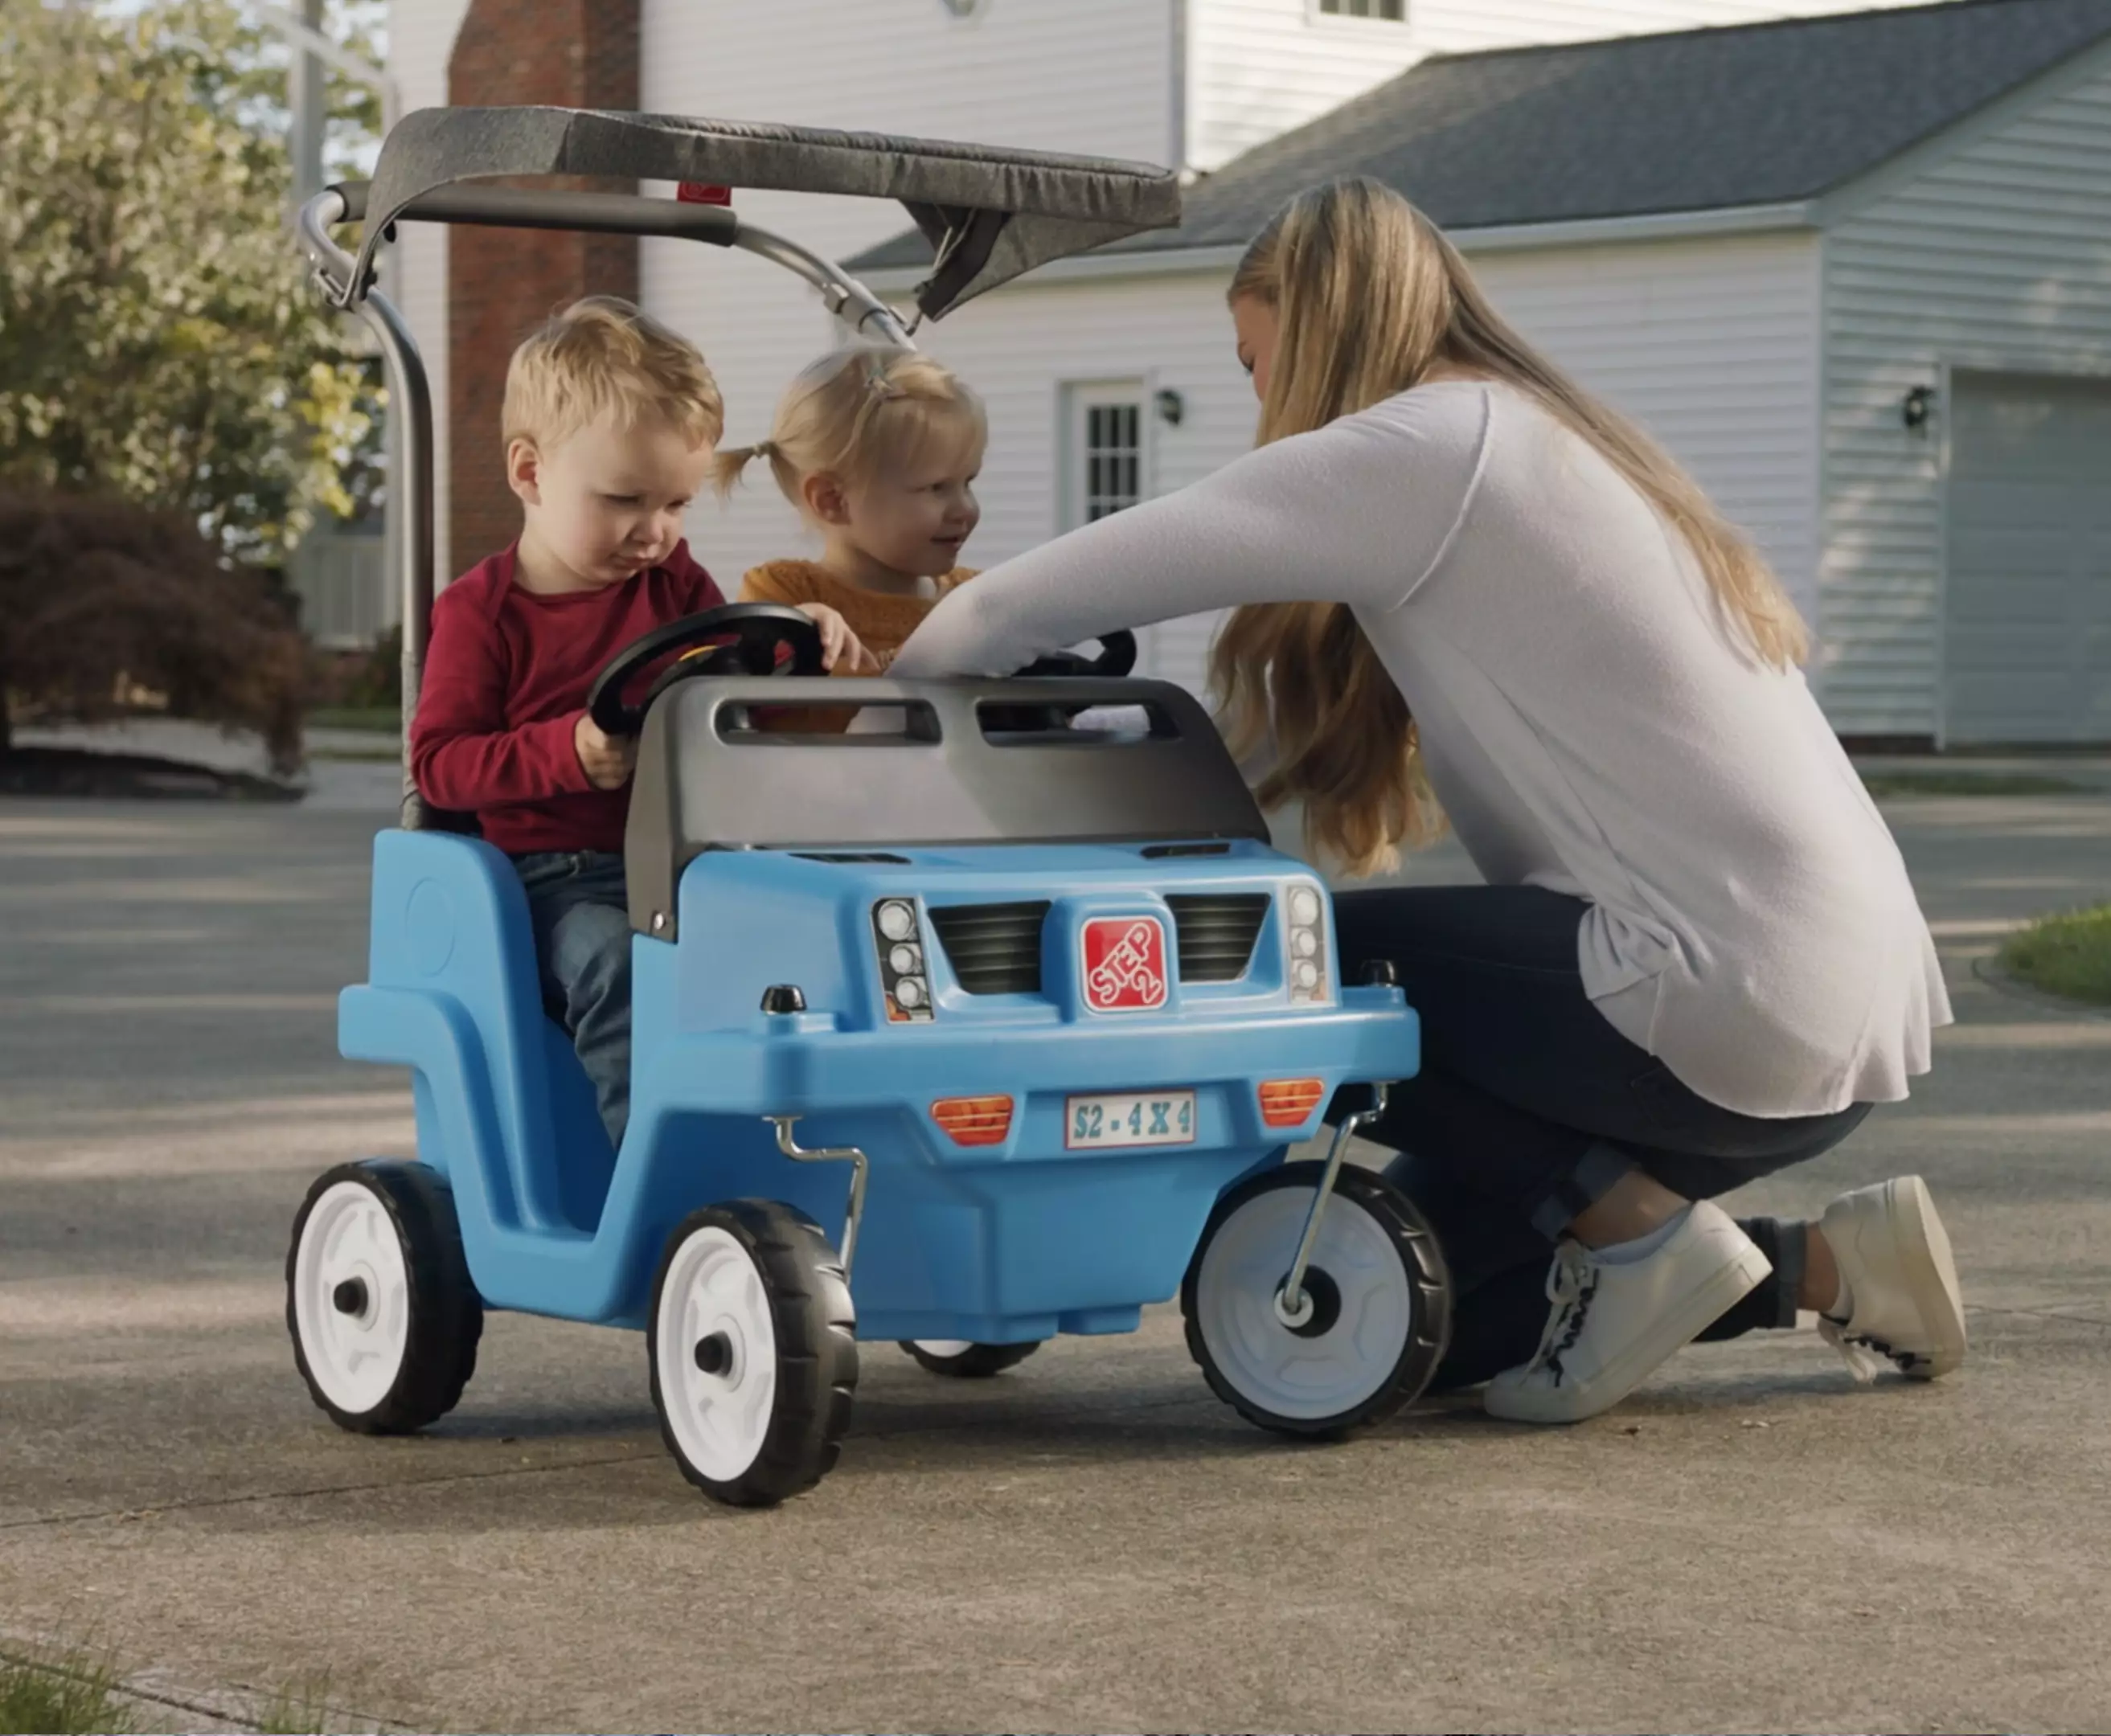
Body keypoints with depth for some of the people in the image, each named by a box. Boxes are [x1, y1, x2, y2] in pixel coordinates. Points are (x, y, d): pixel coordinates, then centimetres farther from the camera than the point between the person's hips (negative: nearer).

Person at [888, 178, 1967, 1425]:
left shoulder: (1434, 448, -9)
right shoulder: (1554, 442, 20)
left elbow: (1060, 592, -8)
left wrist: (905, 677, 8)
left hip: (1736, 1012, -9)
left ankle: (1629, 1226, -3)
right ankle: (1827, 1269, 14)